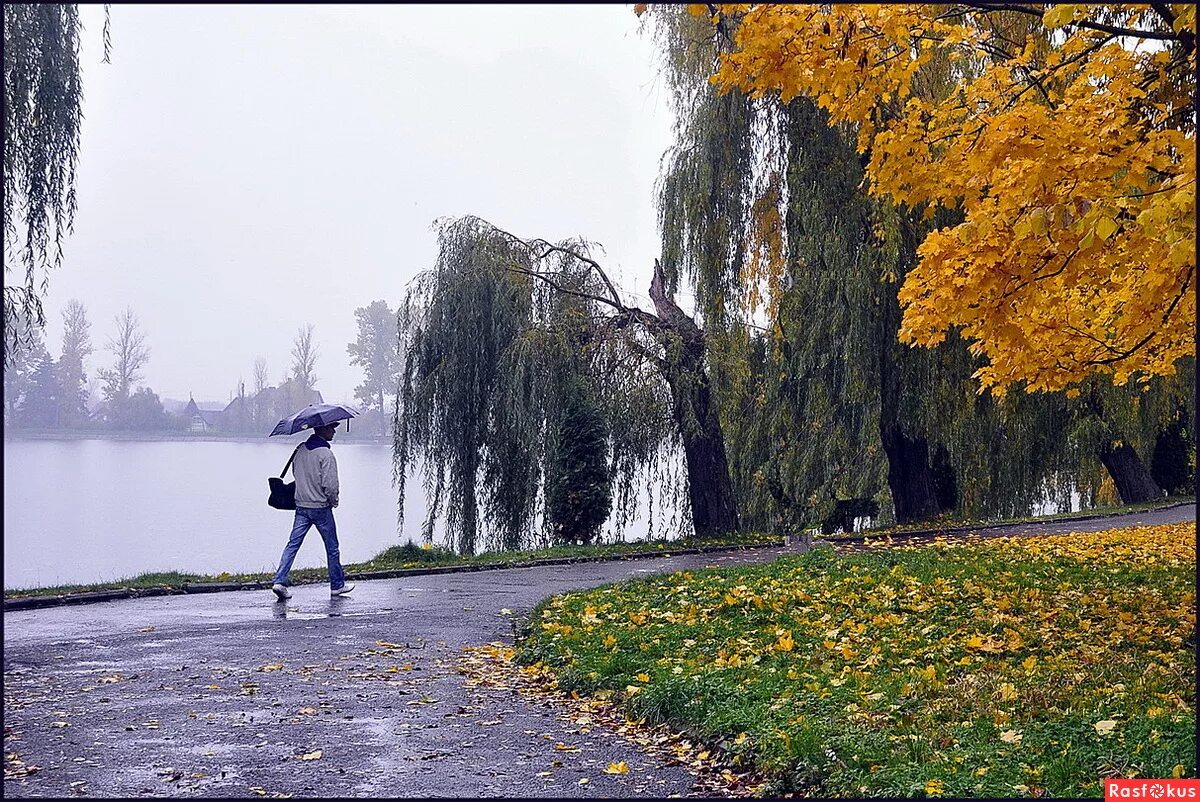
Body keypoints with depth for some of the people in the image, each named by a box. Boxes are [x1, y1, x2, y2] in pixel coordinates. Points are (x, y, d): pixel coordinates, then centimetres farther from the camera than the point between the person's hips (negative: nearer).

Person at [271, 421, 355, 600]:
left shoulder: (300, 450, 5)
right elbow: (330, 484, -21)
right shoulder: (325, 454, -18)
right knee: (332, 547, 9)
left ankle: (280, 581, -8)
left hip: (301, 506, 6)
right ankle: (337, 585, 18)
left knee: (293, 544, 4)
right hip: (321, 507, -6)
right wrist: (334, 501, -4)